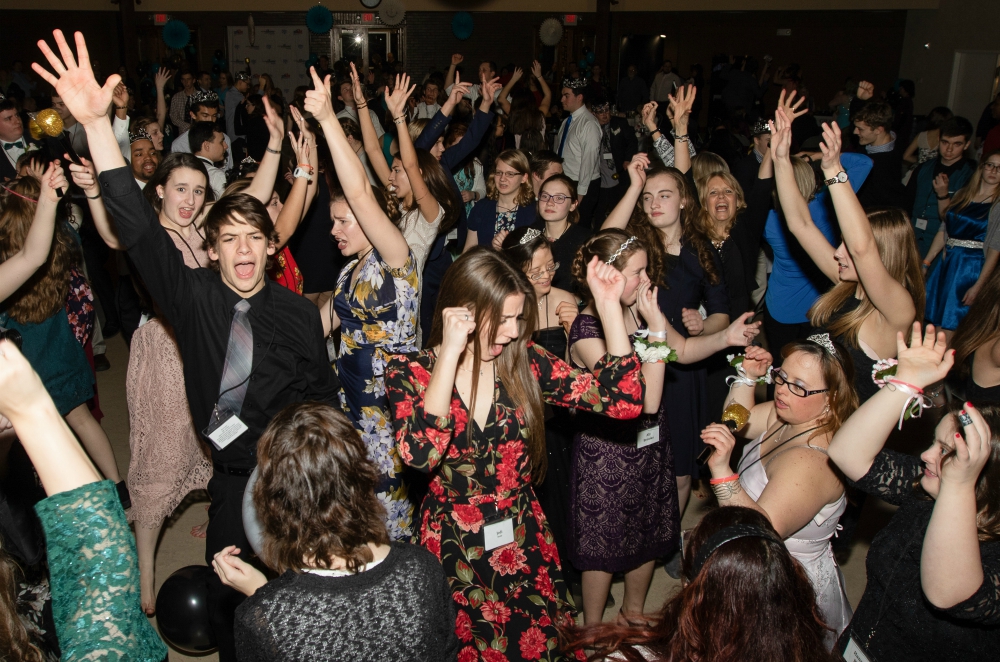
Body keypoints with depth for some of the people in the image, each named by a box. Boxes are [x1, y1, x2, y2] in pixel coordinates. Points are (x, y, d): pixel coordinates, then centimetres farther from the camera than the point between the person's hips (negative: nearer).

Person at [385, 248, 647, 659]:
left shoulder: (525, 362, -7)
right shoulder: (409, 373, -13)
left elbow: (623, 400, -11)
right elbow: (420, 454, -31)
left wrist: (608, 303, -16)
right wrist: (450, 353, -31)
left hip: (524, 543, 2)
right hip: (452, 550, -2)